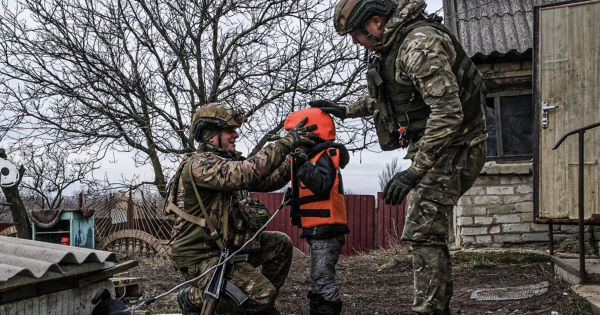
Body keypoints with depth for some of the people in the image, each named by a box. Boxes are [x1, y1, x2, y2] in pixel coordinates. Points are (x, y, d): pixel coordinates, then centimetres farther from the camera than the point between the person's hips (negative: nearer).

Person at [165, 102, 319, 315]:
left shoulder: (227, 162, 11)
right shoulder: (199, 164, -19)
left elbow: (265, 181, 8)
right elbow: (246, 173, -35)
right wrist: (287, 142, -32)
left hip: (225, 245, 10)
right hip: (201, 257, -10)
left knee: (281, 244, 10)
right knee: (262, 293, -16)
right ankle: (194, 298, 1)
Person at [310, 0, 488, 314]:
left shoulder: (420, 43, -23)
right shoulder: (390, 46, 9)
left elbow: (448, 112, -30)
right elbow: (384, 96, 29)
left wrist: (414, 171, -31)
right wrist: (346, 110, 23)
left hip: (453, 148, -10)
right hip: (431, 146, 10)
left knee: (423, 232, -15)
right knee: (430, 230, 15)